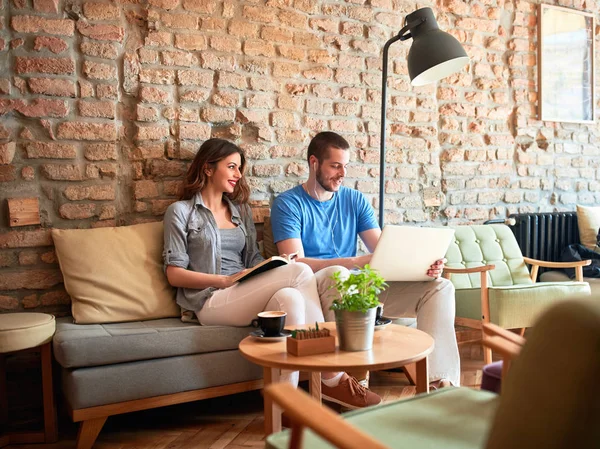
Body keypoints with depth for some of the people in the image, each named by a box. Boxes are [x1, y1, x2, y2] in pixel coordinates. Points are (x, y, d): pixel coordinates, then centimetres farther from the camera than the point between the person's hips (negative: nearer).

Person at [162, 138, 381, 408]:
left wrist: (274, 266, -6)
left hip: (244, 295, 5)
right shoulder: (180, 211, 5)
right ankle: (334, 378, -24)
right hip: (211, 301, -5)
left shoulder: (241, 210, 23)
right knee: (300, 272, -26)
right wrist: (227, 280, -14)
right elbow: (174, 274, -2)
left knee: (289, 297, -32)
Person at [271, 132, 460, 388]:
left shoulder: (355, 200, 14)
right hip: (314, 289, -5)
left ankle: (440, 379, -20)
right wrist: (354, 262, -28)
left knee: (440, 287, -9)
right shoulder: (288, 204, -2)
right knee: (337, 274, -41)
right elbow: (295, 262, -15)